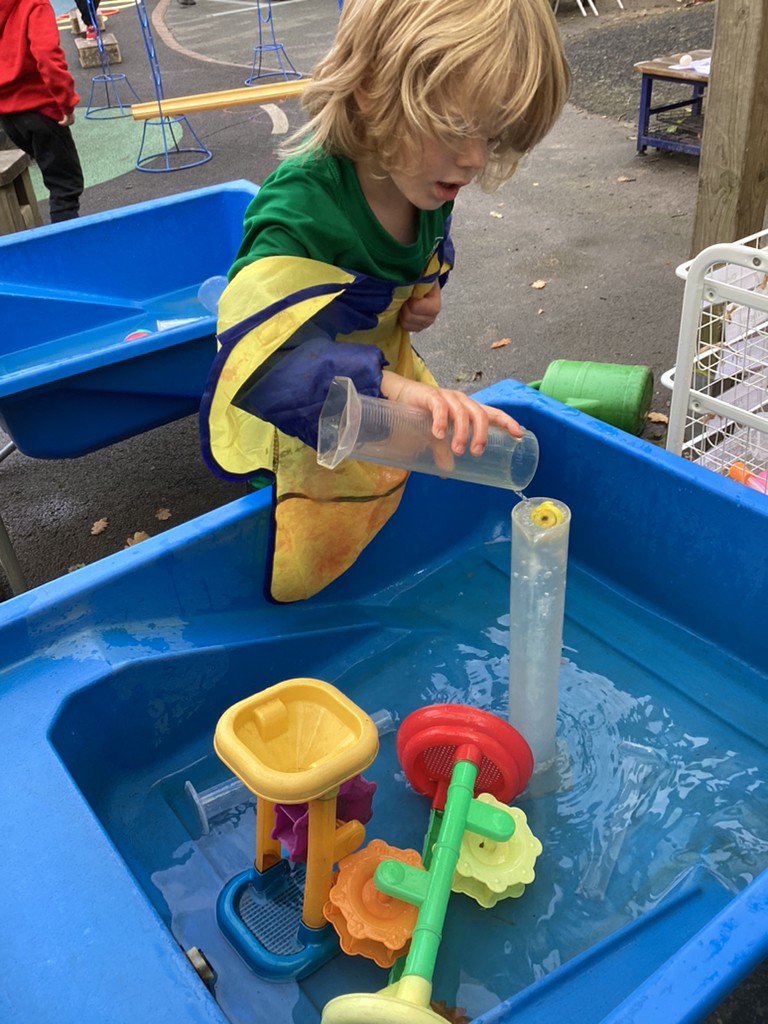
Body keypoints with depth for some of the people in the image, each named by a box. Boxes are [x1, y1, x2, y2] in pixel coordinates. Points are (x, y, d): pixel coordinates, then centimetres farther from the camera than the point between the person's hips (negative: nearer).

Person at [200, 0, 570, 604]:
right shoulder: (301, 209, -36)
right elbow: (257, 358, -50)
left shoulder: (428, 191, -12)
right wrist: (393, 388, -65)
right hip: (297, 435, -6)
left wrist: (425, 295, -10)